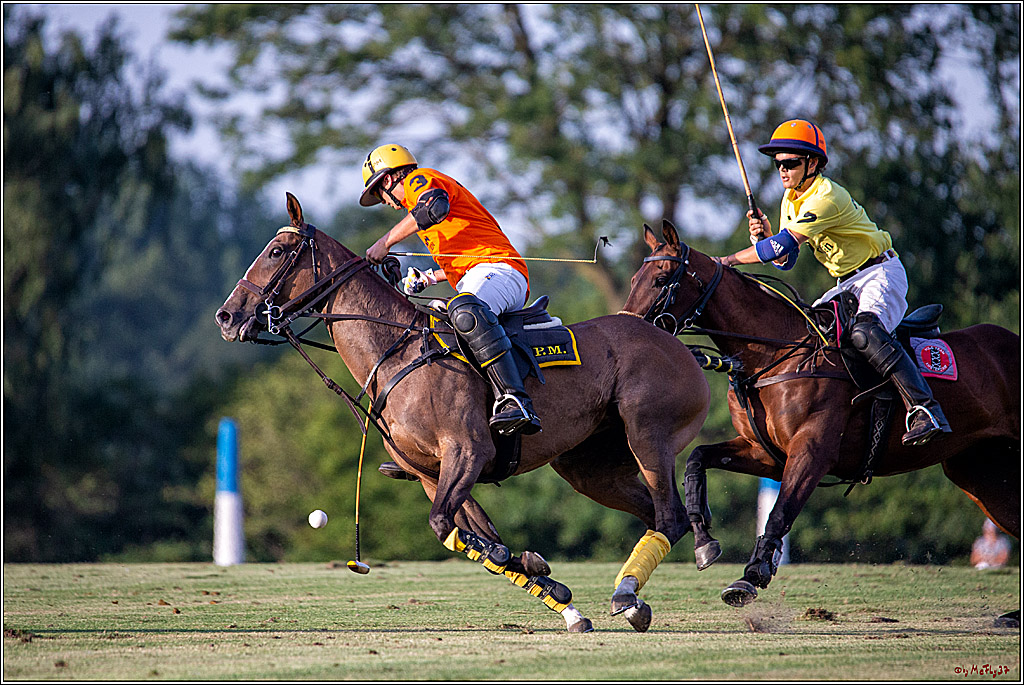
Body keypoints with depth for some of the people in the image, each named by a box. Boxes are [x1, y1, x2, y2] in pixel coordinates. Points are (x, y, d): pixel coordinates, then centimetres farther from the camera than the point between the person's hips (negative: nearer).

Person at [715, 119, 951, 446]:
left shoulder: (826, 198, -22)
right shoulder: (791, 199, 9)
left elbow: (783, 245, -27)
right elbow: (786, 260, 12)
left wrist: (727, 260, -22)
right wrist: (764, 234, -9)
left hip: (881, 274, -10)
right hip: (848, 284, 10)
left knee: (864, 331, -35)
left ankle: (925, 410, -43)